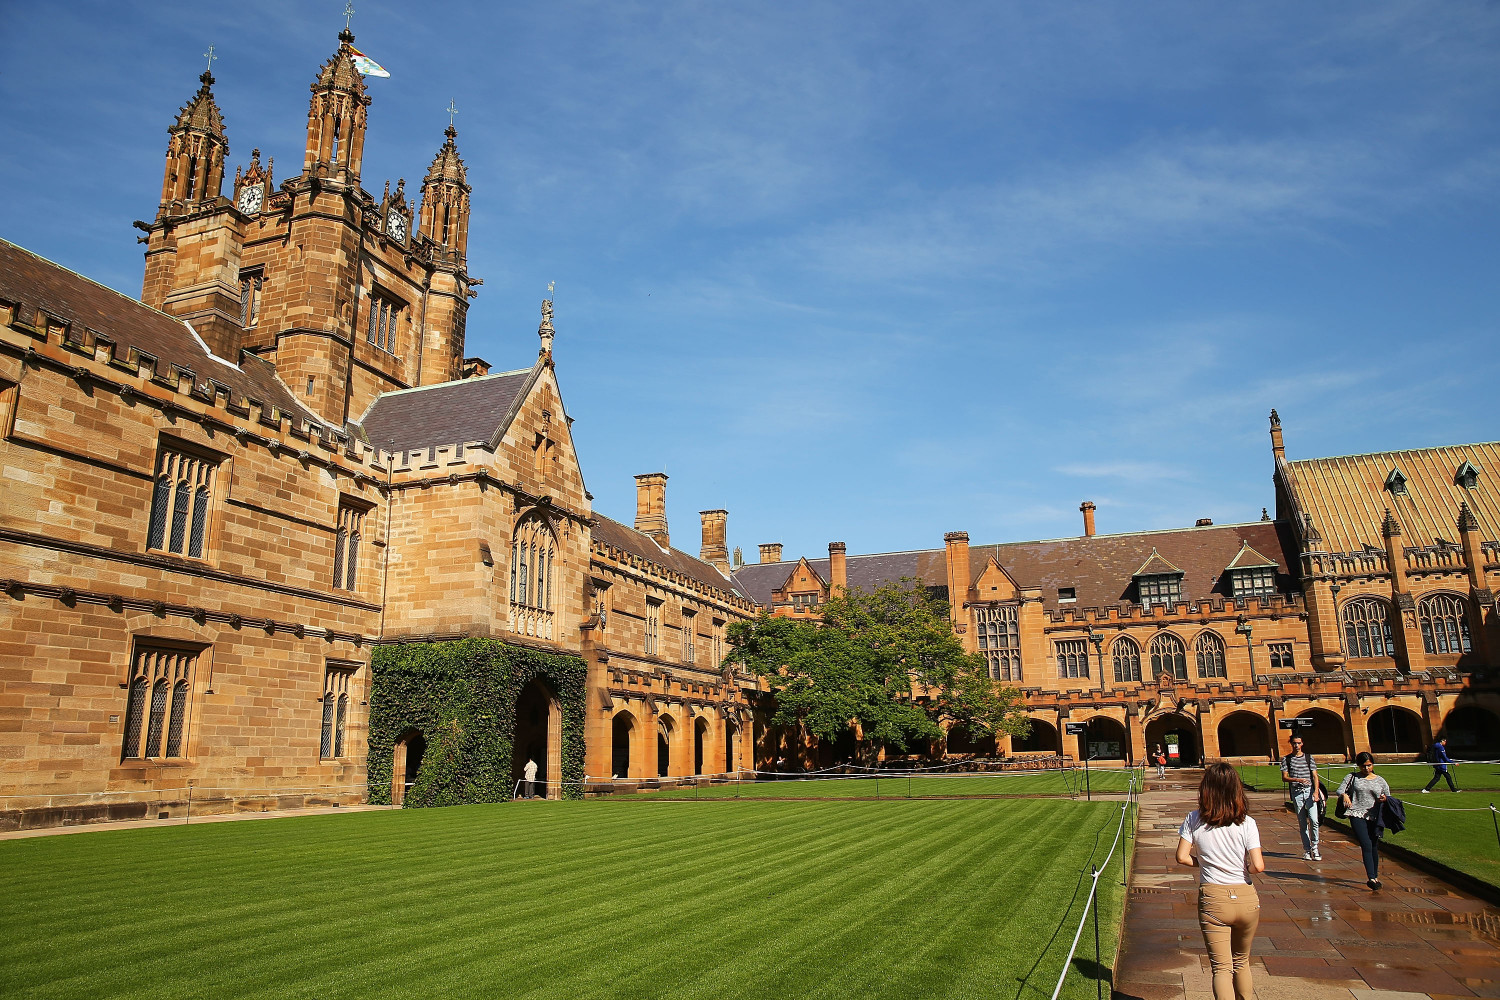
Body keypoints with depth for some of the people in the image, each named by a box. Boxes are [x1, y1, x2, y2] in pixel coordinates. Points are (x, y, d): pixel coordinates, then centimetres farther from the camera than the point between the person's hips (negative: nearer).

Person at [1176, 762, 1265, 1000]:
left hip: (1212, 899, -1)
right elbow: (1258, 866, -14)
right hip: (1246, 899, 1)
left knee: (1221, 967, 4)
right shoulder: (1246, 823, -8)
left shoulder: (1194, 820, -6)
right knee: (1241, 962, 23)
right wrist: (1243, 868, 8)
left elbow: (1182, 857, -7)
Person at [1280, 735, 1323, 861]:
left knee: (1314, 820, -12)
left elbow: (1315, 776, 5)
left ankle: (1314, 847, 4)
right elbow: (1284, 777, 2)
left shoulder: (1309, 757, 9)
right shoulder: (1286, 759, 7)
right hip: (1296, 792, 0)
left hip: (1309, 791, 0)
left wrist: (1316, 791, -8)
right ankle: (1307, 850, 10)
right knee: (1302, 823, 3)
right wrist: (1298, 780, -15)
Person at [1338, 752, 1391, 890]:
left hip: (1374, 817, 2)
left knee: (1373, 847, 9)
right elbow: (1340, 790, 7)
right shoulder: (1353, 778, 11)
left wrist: (1384, 799, -8)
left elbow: (1389, 797, 16)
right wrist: (1344, 795, -16)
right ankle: (1372, 878, -20)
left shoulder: (1380, 780, 14)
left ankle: (1375, 876, 25)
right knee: (1366, 846, -14)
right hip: (1357, 815, -2)